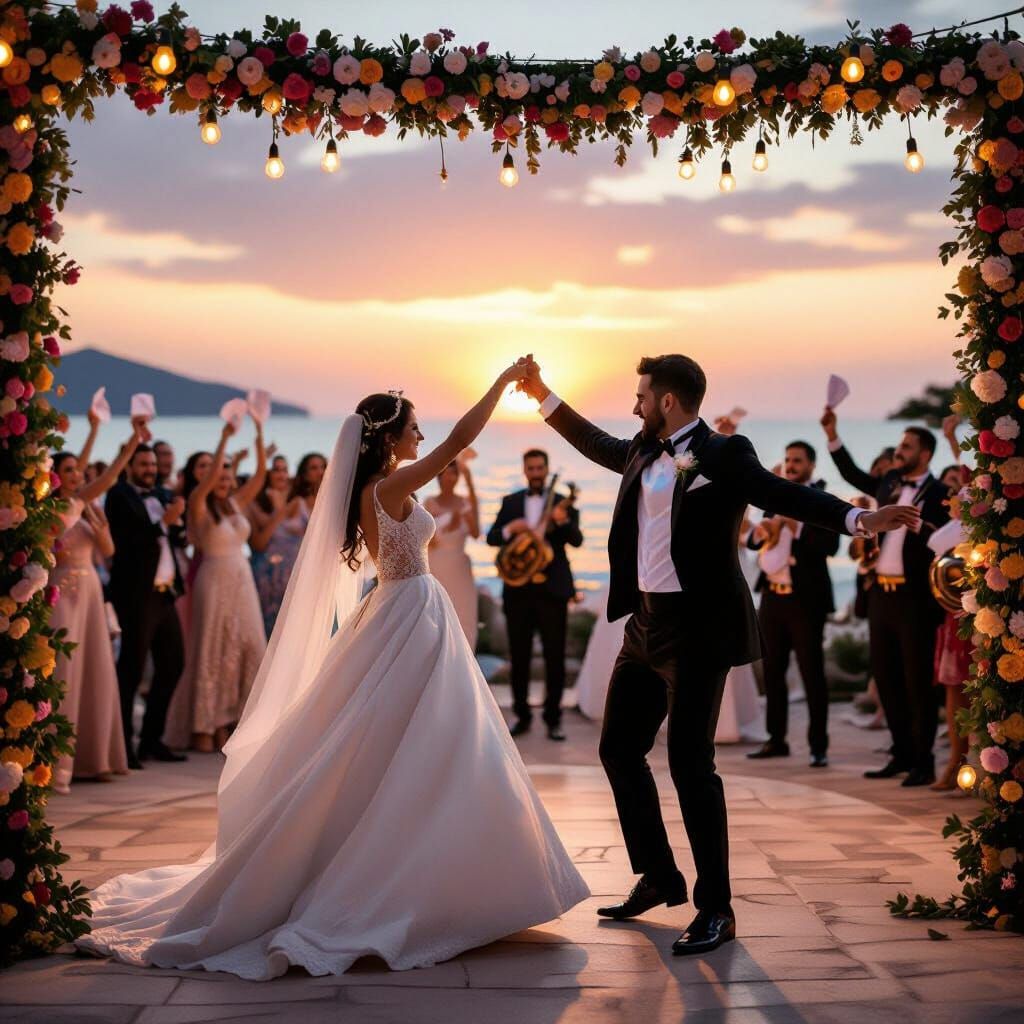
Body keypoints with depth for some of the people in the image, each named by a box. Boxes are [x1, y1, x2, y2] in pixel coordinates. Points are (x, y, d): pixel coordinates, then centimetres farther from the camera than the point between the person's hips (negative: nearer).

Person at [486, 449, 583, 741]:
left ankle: (553, 719, 6)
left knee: (555, 657, -1)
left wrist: (563, 521, -30)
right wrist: (510, 529, -19)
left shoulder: (563, 503, 3)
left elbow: (576, 541, -9)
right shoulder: (510, 502, 9)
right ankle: (522, 715, 15)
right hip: (518, 588, 2)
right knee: (519, 656, 6)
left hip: (552, 589, -2)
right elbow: (491, 538, 2)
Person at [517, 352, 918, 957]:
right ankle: (658, 878, 31)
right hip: (647, 624, 9)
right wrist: (542, 395, 35)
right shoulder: (645, 452, 11)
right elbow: (600, 446, 31)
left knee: (690, 762, -8)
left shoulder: (723, 455, -11)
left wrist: (859, 518, -38)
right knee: (619, 748, 14)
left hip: (698, 629, -9)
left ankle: (716, 911, 4)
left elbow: (783, 494, -22)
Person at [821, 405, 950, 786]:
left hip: (914, 598, -7)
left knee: (917, 680, -1)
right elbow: (852, 473, 25)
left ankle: (923, 761, 7)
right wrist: (831, 434, 17)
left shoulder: (938, 495, -7)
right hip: (881, 594, 7)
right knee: (885, 677, 11)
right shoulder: (889, 483, 12)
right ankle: (902, 755, 21)